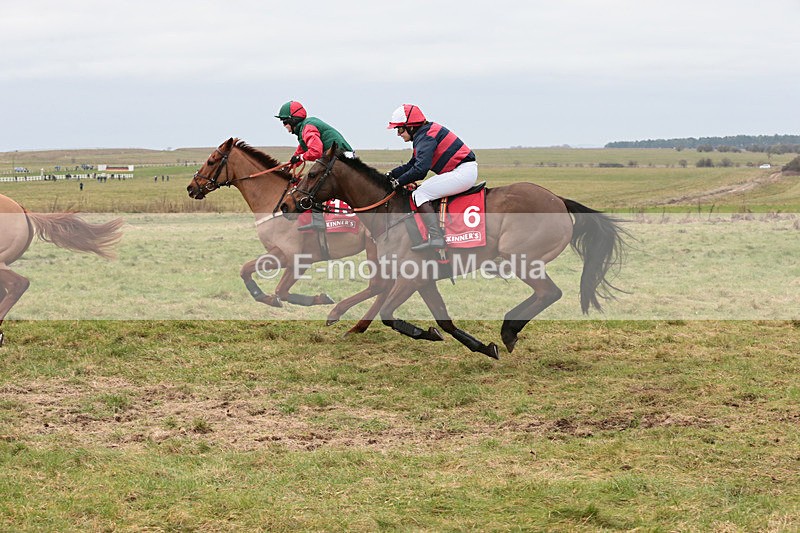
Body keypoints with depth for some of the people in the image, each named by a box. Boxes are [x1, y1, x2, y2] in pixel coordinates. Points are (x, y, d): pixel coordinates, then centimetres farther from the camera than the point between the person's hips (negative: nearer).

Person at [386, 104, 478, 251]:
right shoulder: (422, 135, 18)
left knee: (420, 194, -15)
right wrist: (392, 174, 13)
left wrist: (399, 182, -14)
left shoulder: (425, 138, -15)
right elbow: (412, 164, 25)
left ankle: (436, 237, -26)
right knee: (422, 192, 21)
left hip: (464, 171, -11)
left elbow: (420, 169, -25)